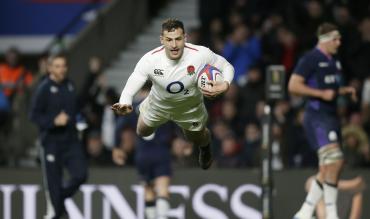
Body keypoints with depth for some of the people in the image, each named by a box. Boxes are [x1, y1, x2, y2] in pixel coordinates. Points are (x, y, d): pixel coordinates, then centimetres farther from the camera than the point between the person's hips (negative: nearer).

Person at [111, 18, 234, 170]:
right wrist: (124, 103, -62)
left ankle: (205, 148, 66)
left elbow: (227, 67, -20)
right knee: (143, 132, 26)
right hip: (158, 105, 0)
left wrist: (225, 85, -43)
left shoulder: (201, 54, -38)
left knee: (198, 139, 25)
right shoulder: (149, 59, -39)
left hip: (190, 109, 0)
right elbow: (132, 84, -38)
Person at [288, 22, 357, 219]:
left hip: (331, 116, 9)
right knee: (335, 160, -20)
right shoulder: (310, 59, -9)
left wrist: (345, 91, 11)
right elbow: (293, 85, -14)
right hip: (317, 116, -9)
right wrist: (322, 94, -19)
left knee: (326, 169, 6)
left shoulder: (333, 61, 18)